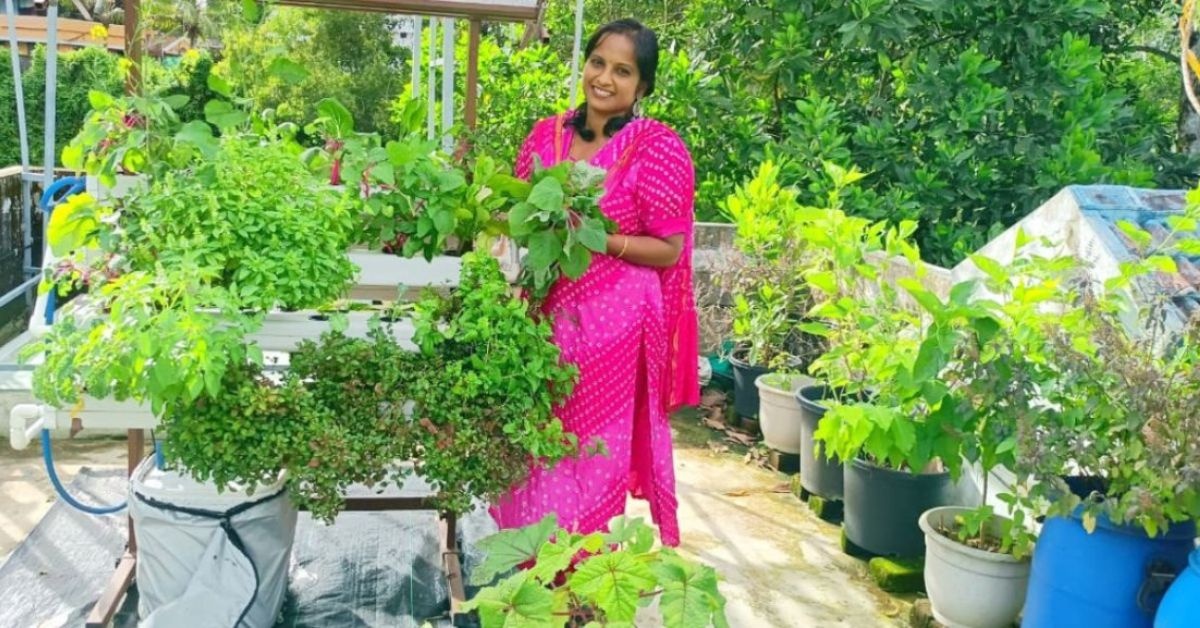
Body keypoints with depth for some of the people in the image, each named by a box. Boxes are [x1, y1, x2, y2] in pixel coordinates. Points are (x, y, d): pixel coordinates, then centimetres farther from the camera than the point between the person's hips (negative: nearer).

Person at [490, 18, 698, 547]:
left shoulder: (659, 147, -9)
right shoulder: (548, 134, 7)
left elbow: (669, 249, -8)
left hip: (614, 323, -5)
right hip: (547, 315, 5)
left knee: (590, 455, 4)